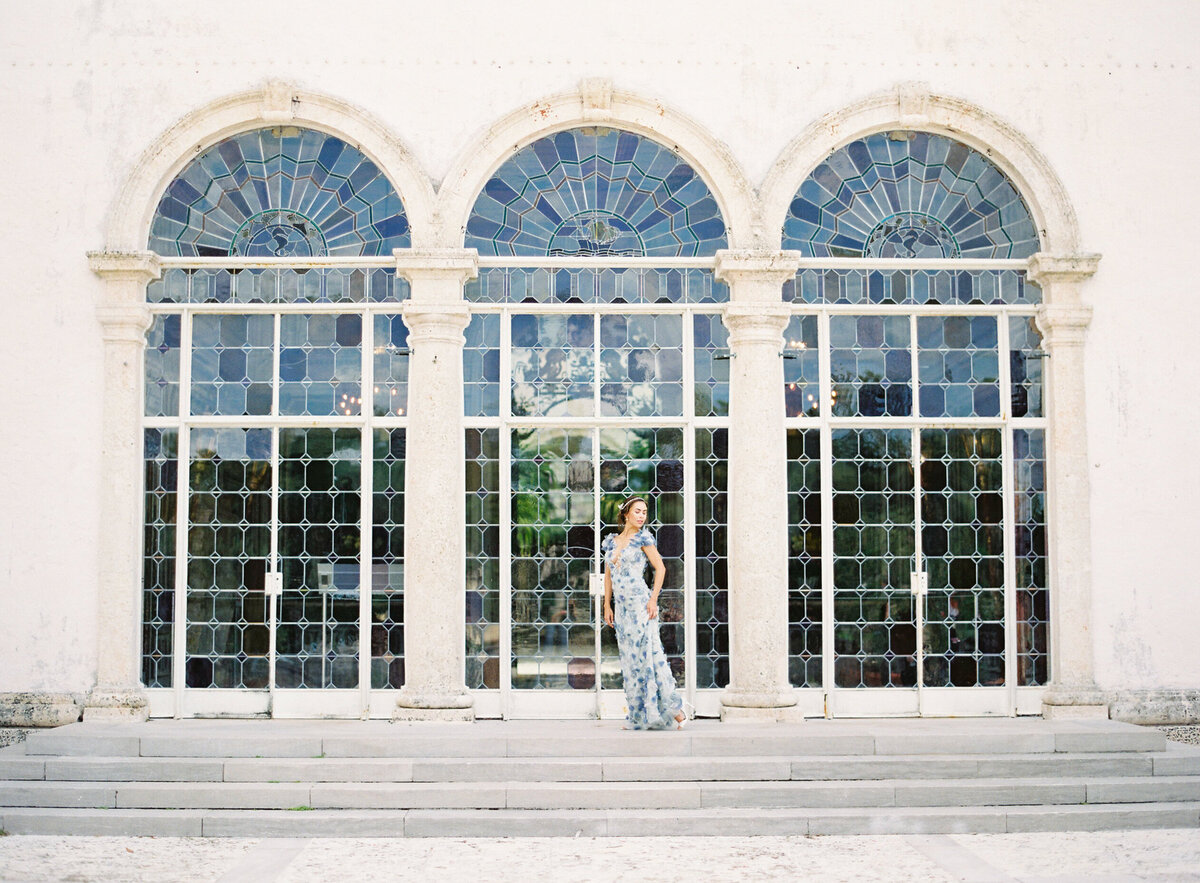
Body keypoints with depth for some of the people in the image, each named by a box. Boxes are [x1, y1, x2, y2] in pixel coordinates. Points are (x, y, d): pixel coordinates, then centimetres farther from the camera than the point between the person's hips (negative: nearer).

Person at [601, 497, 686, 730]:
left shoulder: (642, 538, -2)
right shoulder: (611, 541, 13)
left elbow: (660, 568, -5)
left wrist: (653, 599, -11)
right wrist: (607, 606, 13)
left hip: (640, 604, -6)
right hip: (622, 608, 6)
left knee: (648, 654, -9)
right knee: (630, 660, 7)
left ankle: (673, 709, -4)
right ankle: (639, 716, 13)